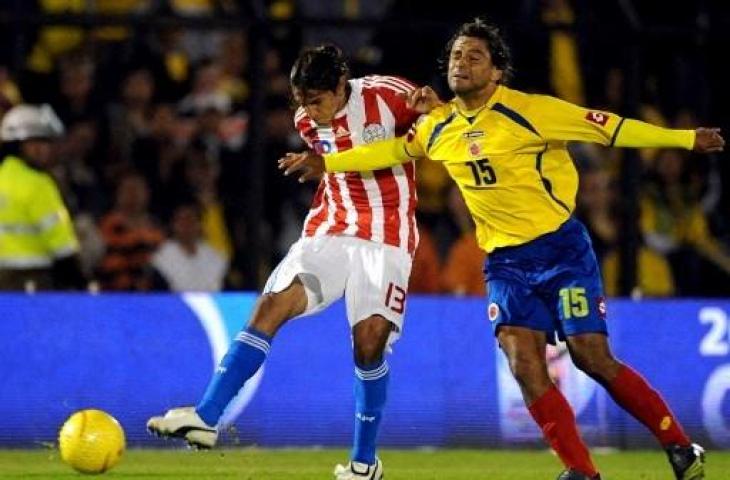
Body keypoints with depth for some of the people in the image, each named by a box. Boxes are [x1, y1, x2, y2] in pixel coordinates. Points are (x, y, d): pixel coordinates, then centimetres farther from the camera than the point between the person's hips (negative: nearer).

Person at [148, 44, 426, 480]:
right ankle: (206, 418, -20)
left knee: (370, 338, -15)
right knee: (272, 304, -14)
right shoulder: (307, 122, 4)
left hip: (387, 238, -4)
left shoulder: (388, 96, -13)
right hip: (330, 230, 4)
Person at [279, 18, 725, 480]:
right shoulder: (438, 127, 5)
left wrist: (686, 139, -15)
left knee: (594, 359, -8)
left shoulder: (530, 111, -11)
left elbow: (607, 127, -12)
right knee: (524, 365, -13)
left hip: (561, 248, -4)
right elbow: (391, 151, 24)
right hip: (505, 262, 5)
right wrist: (327, 162, 26)